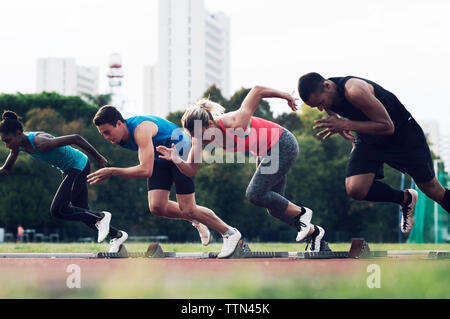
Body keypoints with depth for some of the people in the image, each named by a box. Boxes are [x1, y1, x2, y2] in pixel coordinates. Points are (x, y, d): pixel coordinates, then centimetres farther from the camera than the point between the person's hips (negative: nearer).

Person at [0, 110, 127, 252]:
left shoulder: (40, 143, -33)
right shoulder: (18, 145, -9)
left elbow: (75, 138, -28)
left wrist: (99, 158, -19)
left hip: (79, 167, -9)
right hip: (68, 171, 9)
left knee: (57, 210, -15)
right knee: (82, 213, 14)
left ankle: (101, 218, -2)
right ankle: (117, 235, 30)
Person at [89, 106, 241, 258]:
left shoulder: (141, 129, -37)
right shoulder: (117, 138, -11)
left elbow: (146, 170, -45)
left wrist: (112, 172, -45)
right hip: (160, 159, 7)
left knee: (187, 210, -8)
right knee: (156, 207, -9)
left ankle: (230, 233, 12)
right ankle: (196, 221, 17)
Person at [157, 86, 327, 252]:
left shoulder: (234, 123, -35)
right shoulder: (201, 136, -14)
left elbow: (257, 91, -28)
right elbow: (191, 170, -11)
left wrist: (286, 96, -15)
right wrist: (177, 160, -32)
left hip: (283, 145, -8)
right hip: (265, 153, 8)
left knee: (254, 194, -20)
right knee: (274, 208, 11)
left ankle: (301, 213, 1)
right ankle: (313, 232, 34)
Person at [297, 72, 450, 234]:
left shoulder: (355, 91, -37)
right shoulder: (320, 95, -14)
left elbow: (388, 127, -33)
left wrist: (345, 124, -38)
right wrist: (338, 126, -11)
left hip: (402, 131, -5)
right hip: (368, 139, 5)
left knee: (431, 188, 4)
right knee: (355, 189, -16)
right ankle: (405, 199, 8)